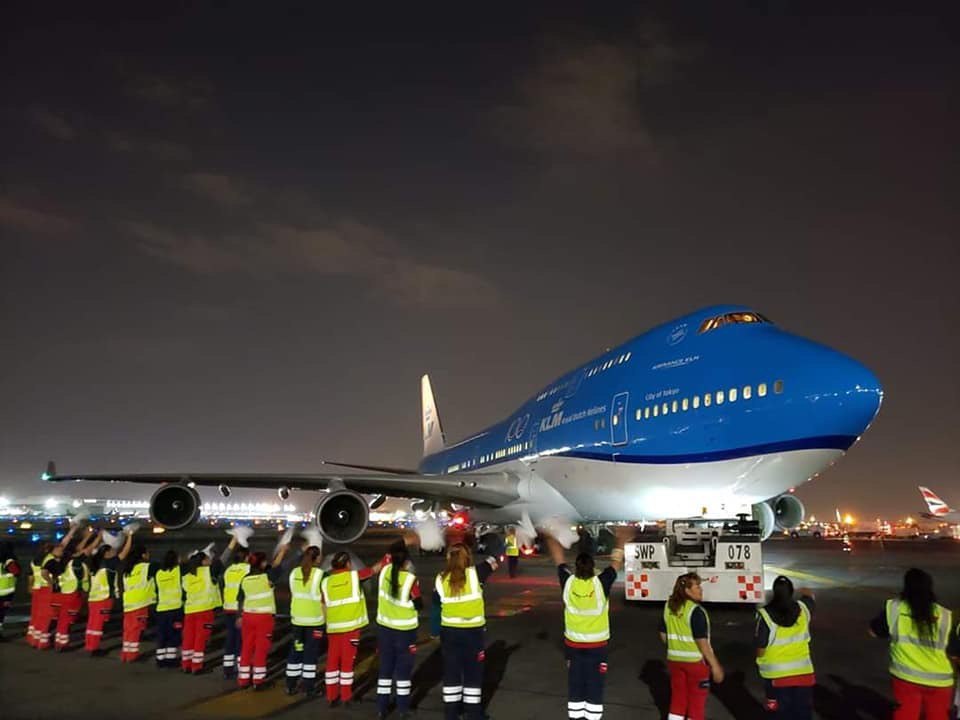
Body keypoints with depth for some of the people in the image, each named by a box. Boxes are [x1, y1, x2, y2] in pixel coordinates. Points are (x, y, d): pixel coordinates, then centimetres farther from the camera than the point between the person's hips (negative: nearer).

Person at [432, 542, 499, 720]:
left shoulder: (441, 579, -5)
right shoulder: (475, 573, -14)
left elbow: (436, 608, 3)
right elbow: (493, 560, -3)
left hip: (449, 631, 2)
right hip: (473, 632, -2)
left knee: (451, 672, 15)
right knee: (473, 673, 13)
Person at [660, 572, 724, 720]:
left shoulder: (669, 607, 2)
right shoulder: (696, 611, -20)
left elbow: (663, 635, 9)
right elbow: (702, 642, -21)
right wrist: (715, 665, -13)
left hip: (674, 660, 6)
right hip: (696, 661, -6)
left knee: (677, 699, 17)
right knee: (696, 702, 10)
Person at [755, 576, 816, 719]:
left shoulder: (765, 615, -17)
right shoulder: (802, 609, -6)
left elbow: (761, 648, -12)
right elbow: (810, 595, 20)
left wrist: (760, 664, 9)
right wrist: (803, 591, 42)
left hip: (776, 674, -3)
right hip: (803, 672, 3)